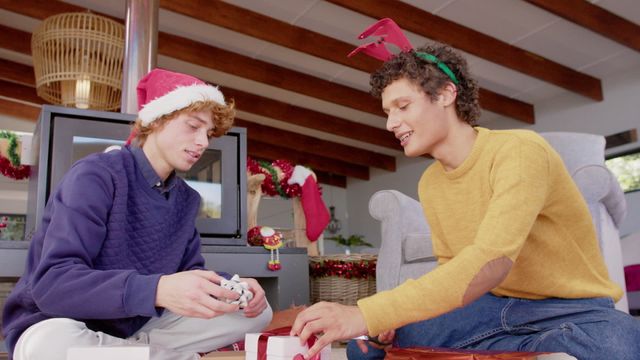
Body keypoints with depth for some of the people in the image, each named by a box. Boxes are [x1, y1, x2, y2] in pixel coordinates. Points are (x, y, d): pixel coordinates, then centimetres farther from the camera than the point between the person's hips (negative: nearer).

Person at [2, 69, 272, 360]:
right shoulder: (95, 175, -19)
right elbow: (52, 283, -29)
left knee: (257, 312, 0)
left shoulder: (187, 199, 3)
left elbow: (191, 272, 6)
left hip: (136, 327, 6)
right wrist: (157, 290, -44)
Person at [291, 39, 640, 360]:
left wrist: (367, 314, -39)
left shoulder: (520, 150, -20)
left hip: (574, 311, -6)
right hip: (492, 307, 6)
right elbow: (453, 268, 10)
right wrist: (394, 314, -10)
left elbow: (490, 263, -33)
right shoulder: (429, 184, 4)